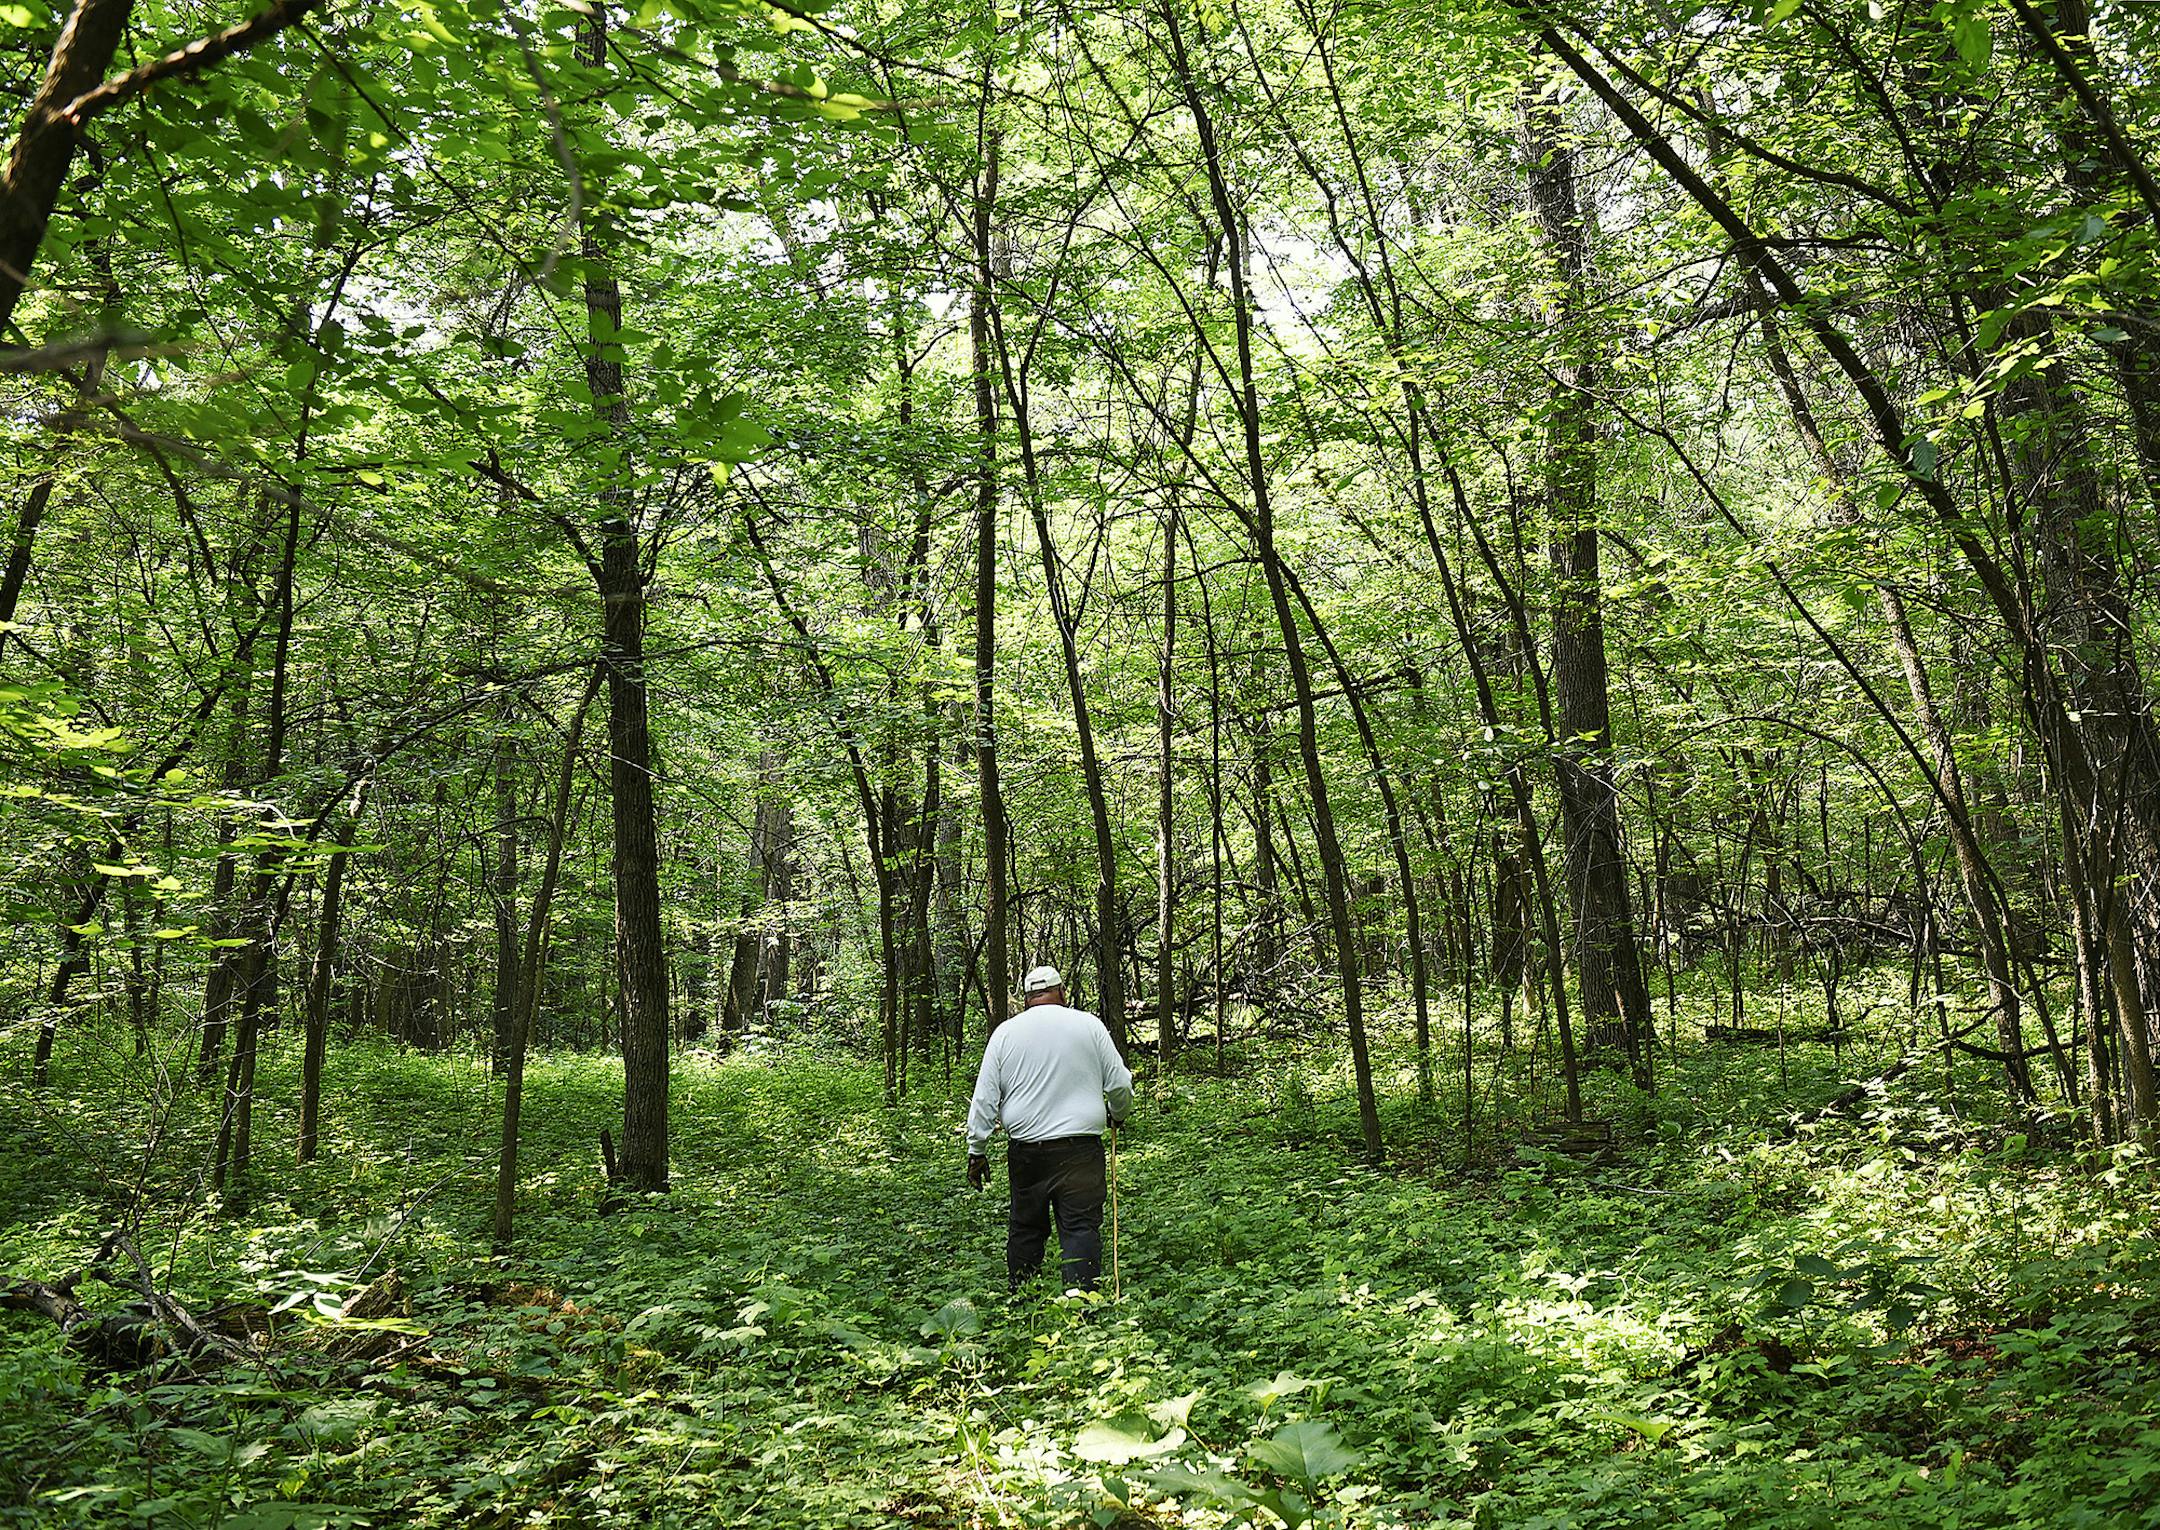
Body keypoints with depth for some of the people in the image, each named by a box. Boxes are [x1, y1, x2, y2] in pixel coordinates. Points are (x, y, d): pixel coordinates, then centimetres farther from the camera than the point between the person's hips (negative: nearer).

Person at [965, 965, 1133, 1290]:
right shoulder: (1089, 1025, 1)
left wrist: (977, 1151, 10)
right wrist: (1119, 1115, 25)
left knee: (1024, 1227, 14)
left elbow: (984, 1098, 4)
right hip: (1079, 1148, -2)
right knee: (1081, 1227, -1)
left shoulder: (1005, 1033, 4)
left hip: (1025, 1150, 2)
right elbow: (1120, 1083, 5)